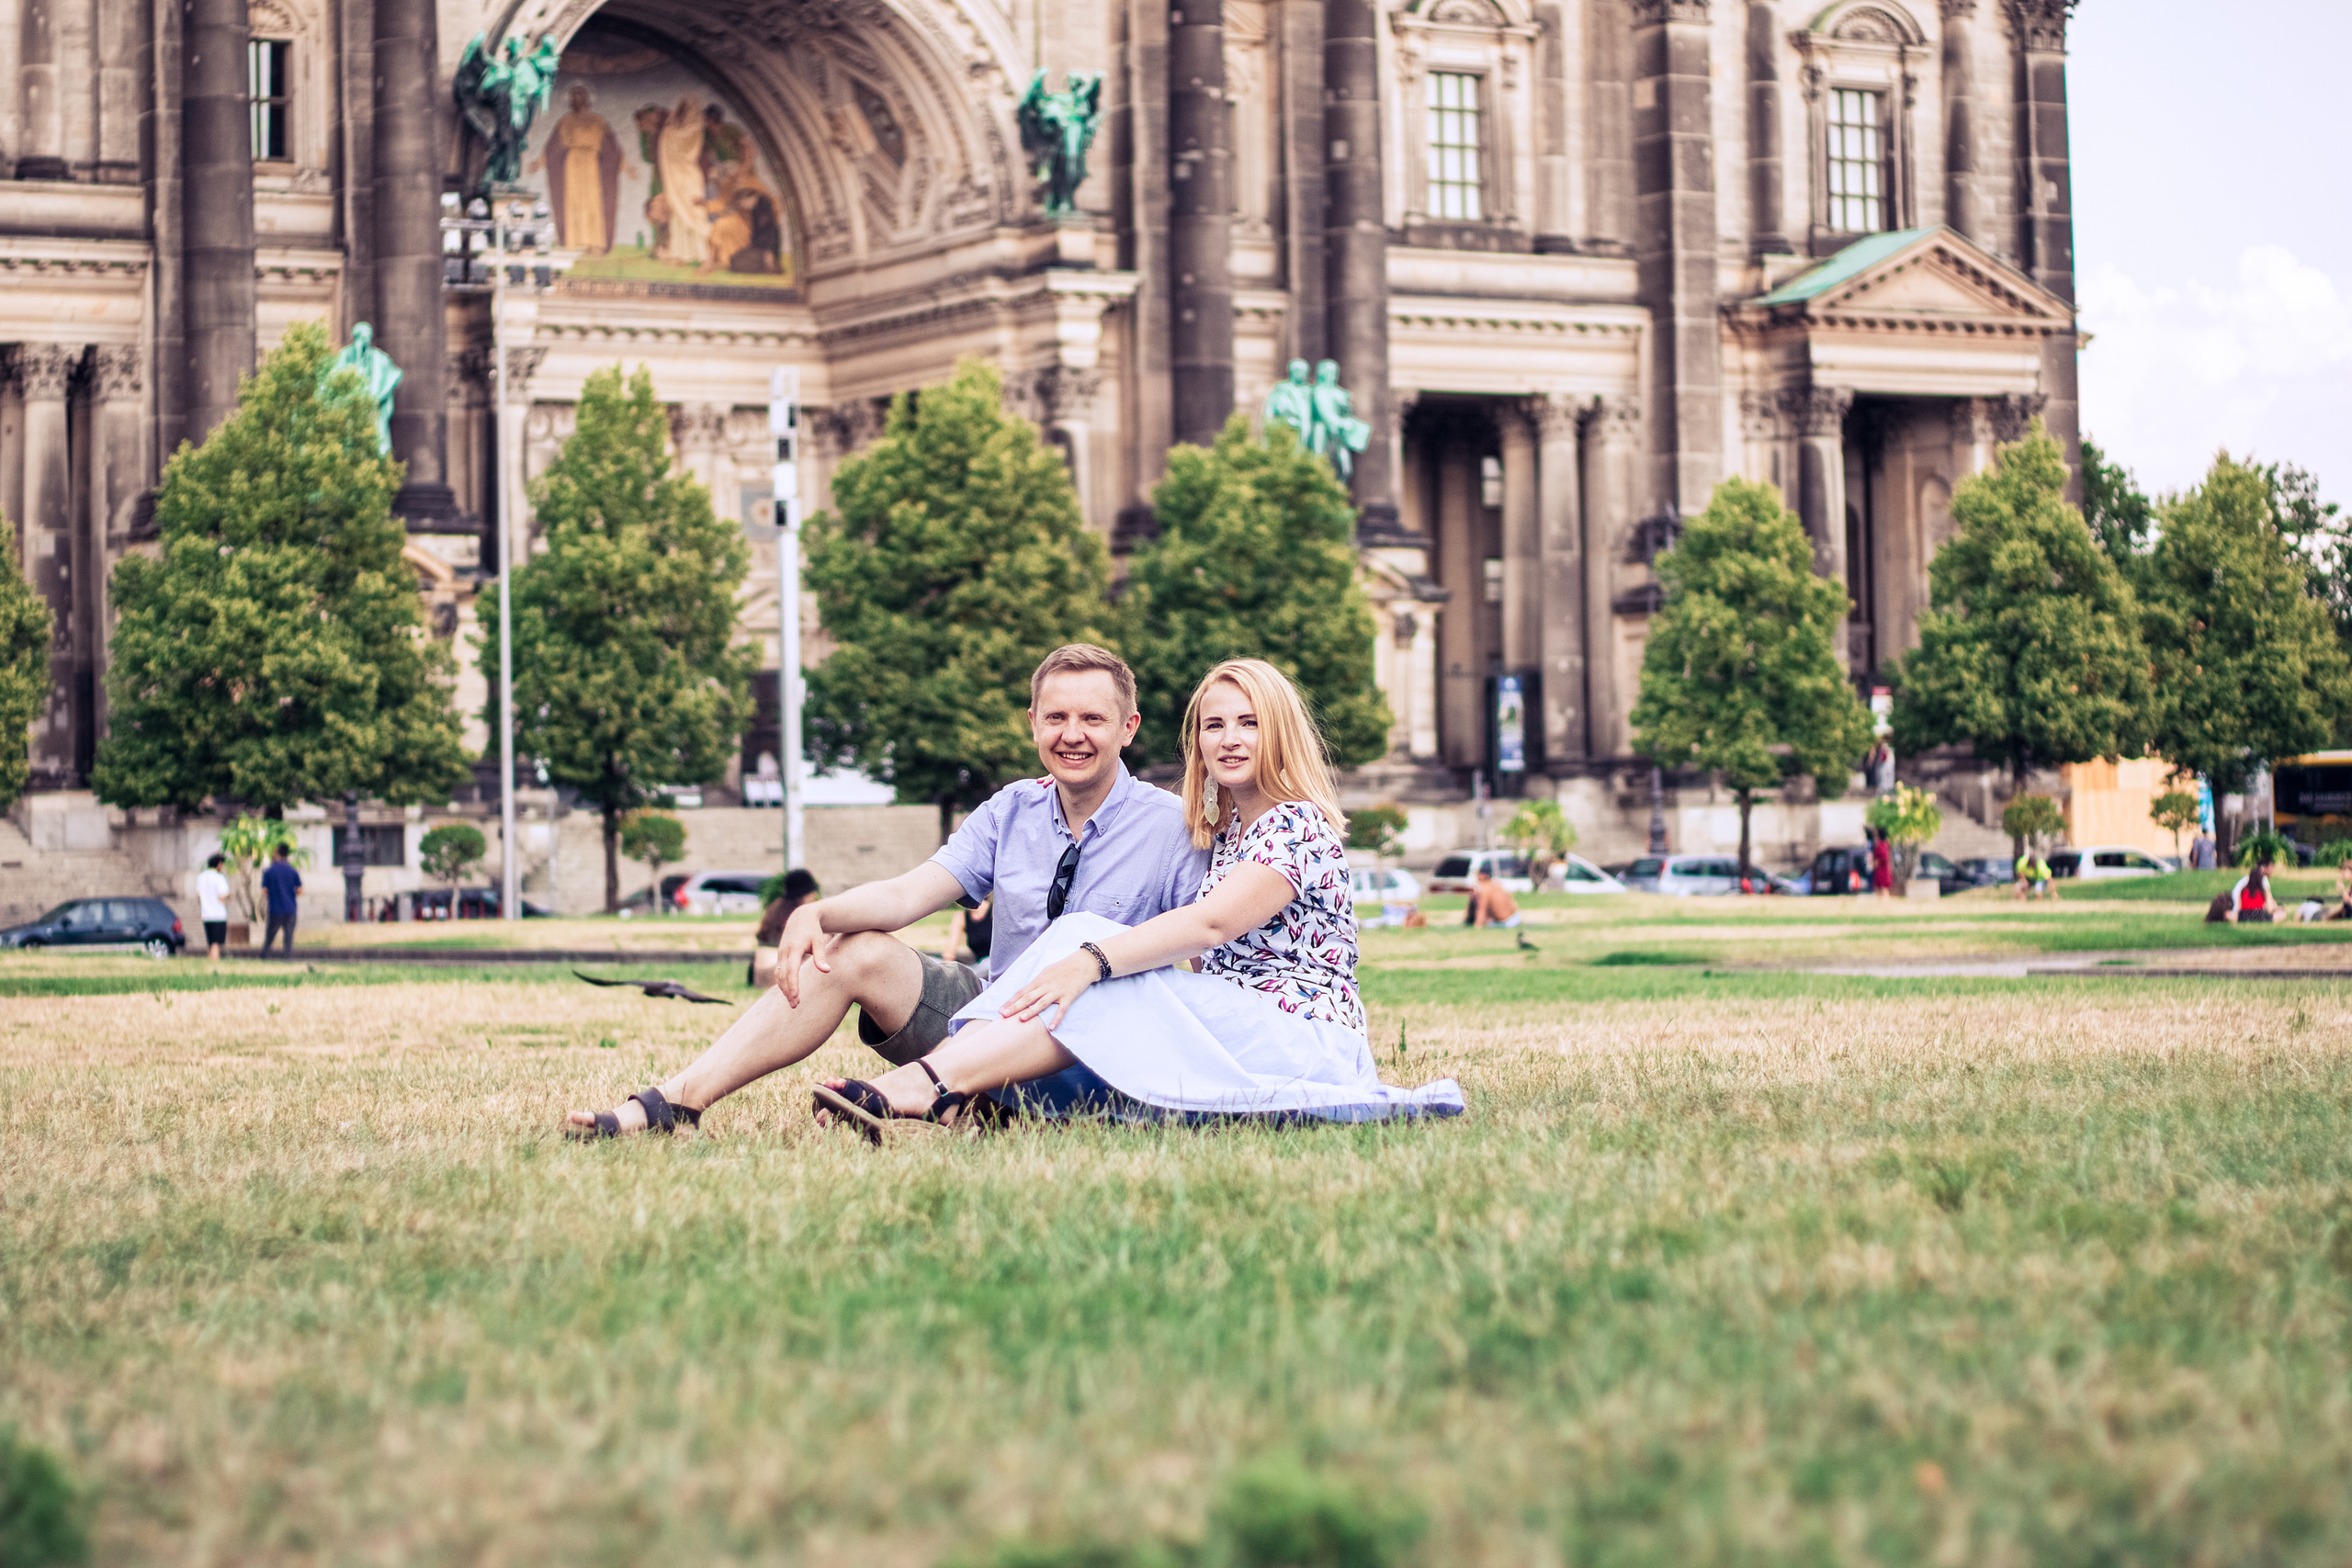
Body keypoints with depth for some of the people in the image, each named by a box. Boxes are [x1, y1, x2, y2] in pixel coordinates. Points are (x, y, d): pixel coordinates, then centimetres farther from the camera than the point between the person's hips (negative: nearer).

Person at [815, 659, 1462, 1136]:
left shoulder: (1299, 825, -8)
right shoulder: (1221, 832, 21)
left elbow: (1210, 924, -22)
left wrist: (1090, 960, -33)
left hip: (1307, 1038, -7)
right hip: (1239, 1031, 7)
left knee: (1096, 973, -25)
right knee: (1083, 937, -15)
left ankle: (927, 1085, -39)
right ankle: (935, 1091, -35)